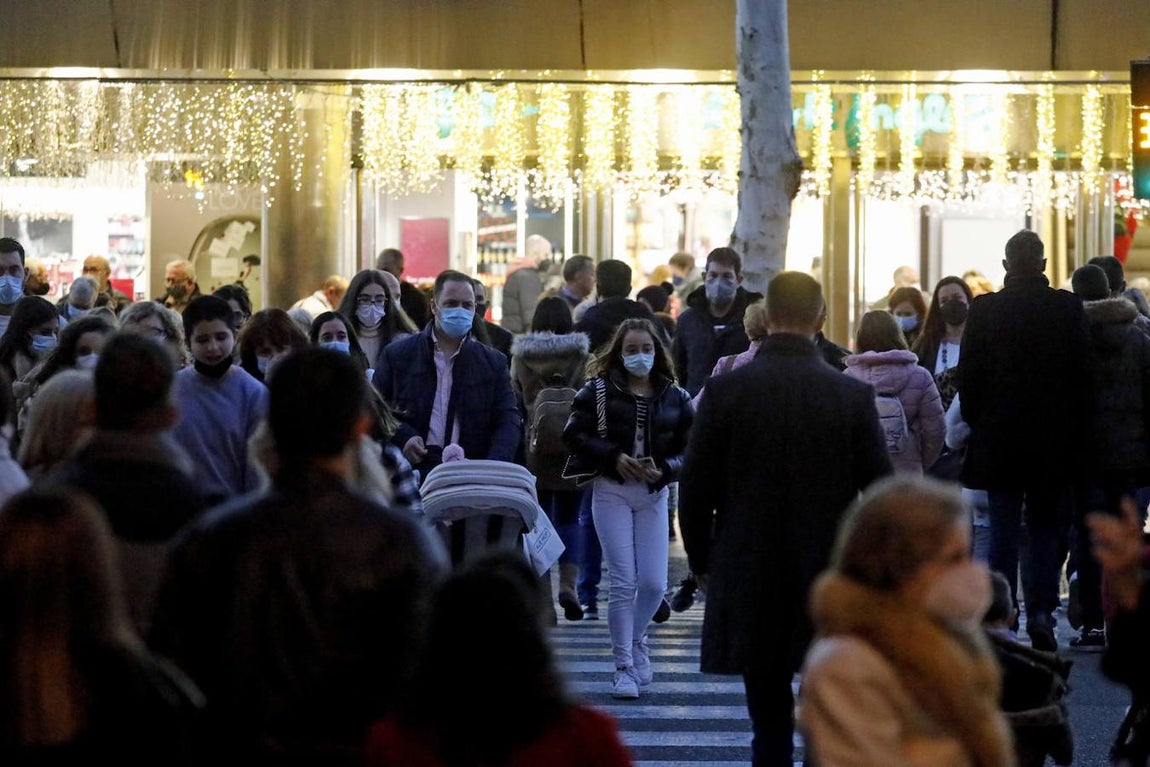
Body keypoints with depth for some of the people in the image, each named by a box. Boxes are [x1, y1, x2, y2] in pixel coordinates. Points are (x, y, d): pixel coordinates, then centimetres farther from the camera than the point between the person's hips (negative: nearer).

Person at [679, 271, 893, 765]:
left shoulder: (725, 390, -7)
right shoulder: (853, 396, -6)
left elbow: (695, 491, -3)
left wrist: (701, 562, 12)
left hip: (748, 583, 0)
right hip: (832, 582, 0)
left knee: (770, 723, 6)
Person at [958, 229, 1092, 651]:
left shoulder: (984, 310, -5)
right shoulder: (1068, 307, -6)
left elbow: (968, 377, -3)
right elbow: (1082, 375, -4)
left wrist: (977, 423, 10)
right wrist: (1077, 429, 5)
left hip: (998, 441, 0)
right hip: (1054, 442, 0)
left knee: (1003, 531, 6)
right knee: (1046, 529, 10)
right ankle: (1041, 610, 0)